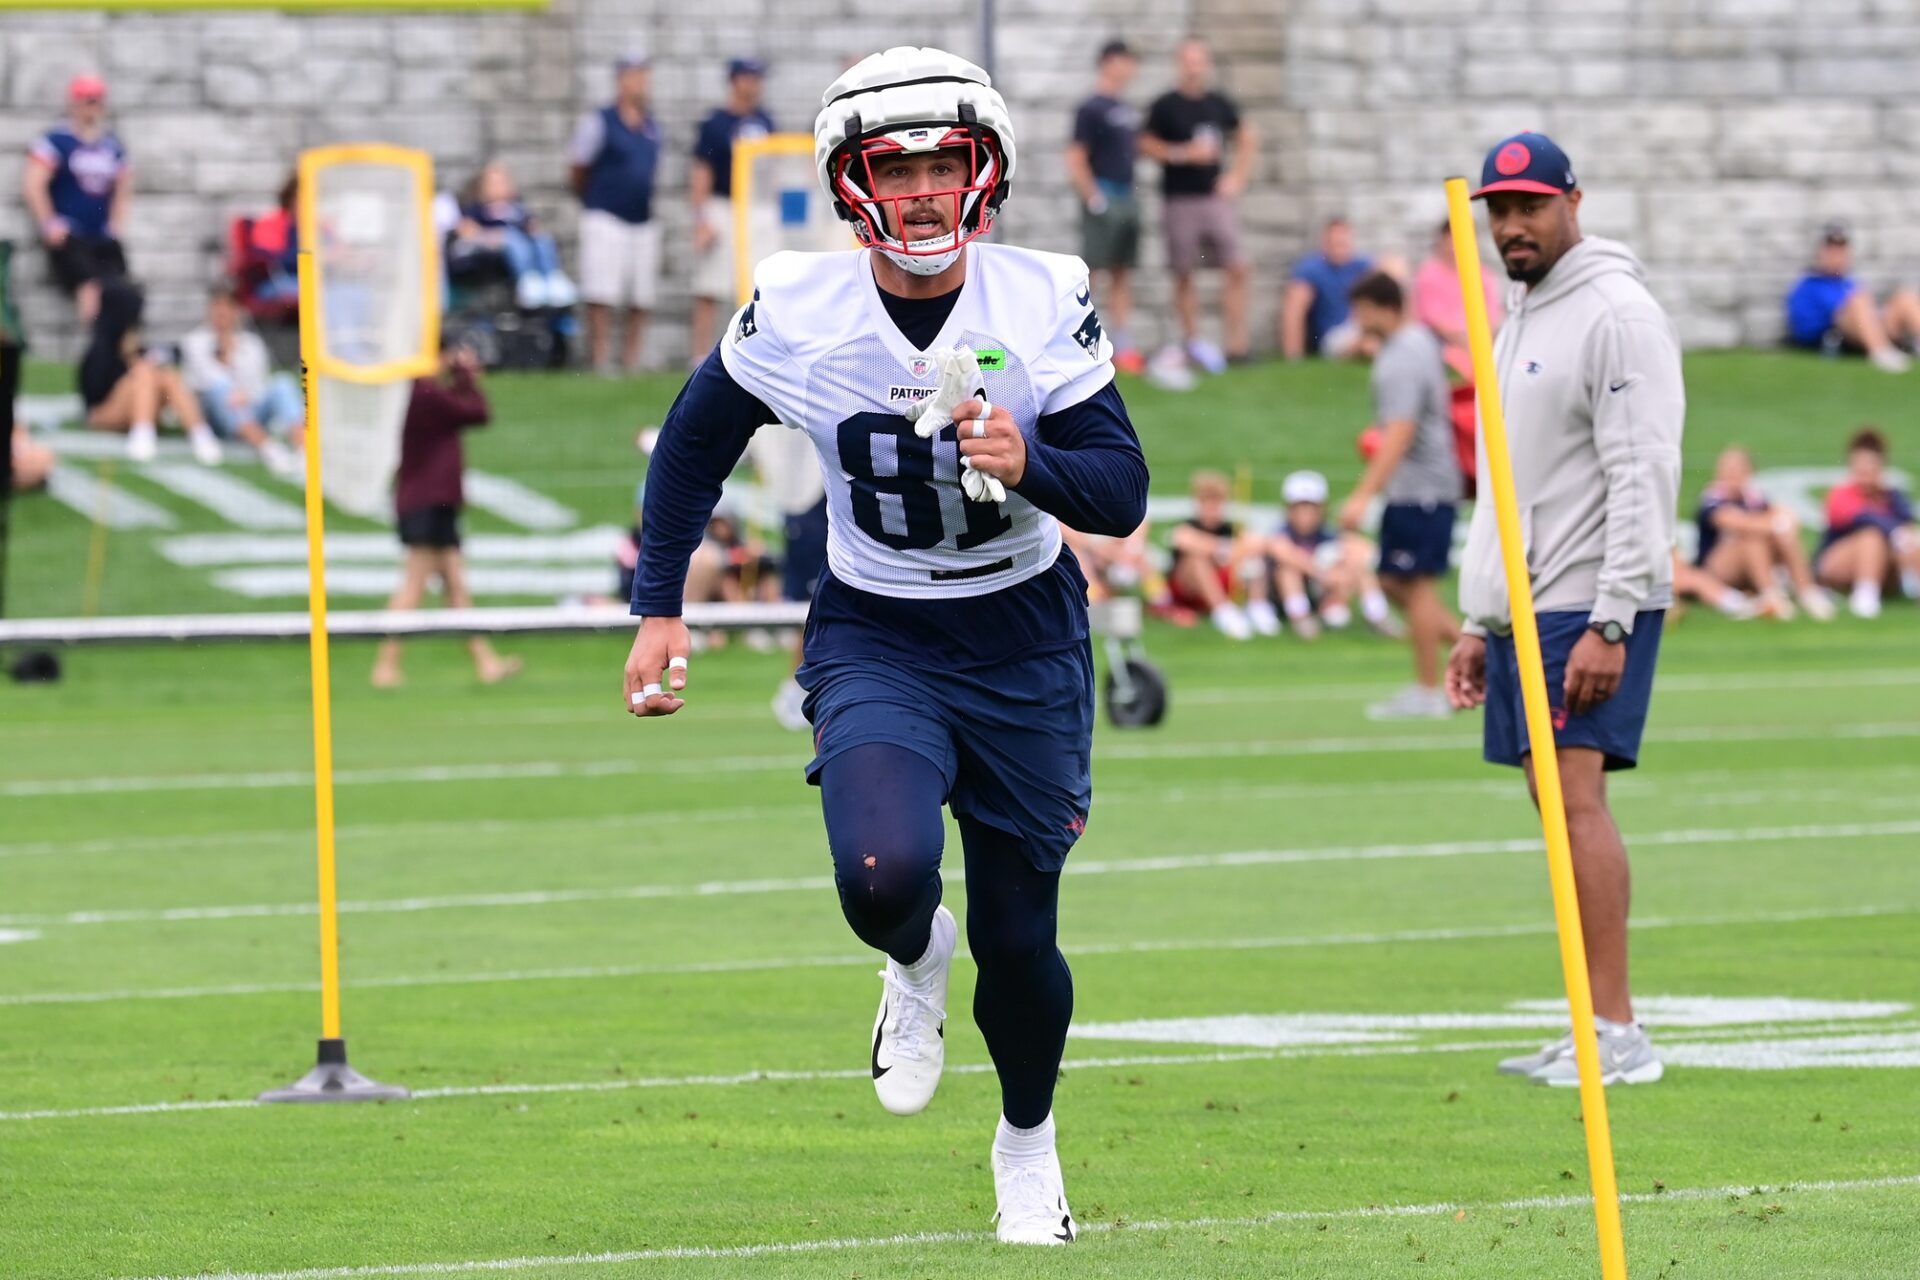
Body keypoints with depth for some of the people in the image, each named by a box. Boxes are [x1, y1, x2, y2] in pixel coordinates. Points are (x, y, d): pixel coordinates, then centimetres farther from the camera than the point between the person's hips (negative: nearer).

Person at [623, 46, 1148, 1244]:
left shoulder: (1044, 304, -15)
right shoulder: (796, 315, -14)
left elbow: (1124, 494, -14)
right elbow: (697, 443, 5)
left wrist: (1027, 464, -34)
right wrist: (659, 607, 5)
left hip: (1025, 647, 1)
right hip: (876, 640, 0)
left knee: (1019, 939, 7)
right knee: (885, 874, -27)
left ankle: (1028, 1139, 38)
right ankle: (917, 963, 12)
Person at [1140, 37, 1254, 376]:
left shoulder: (1221, 104, 9)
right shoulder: (1165, 106, -1)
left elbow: (1245, 140, 20)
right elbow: (1146, 146, -3)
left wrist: (1237, 177, 8)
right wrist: (1185, 153, -13)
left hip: (1217, 197, 2)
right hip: (1180, 199, -2)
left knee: (1238, 269, -7)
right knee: (1184, 274, 2)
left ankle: (1236, 344, -5)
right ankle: (1192, 342, 12)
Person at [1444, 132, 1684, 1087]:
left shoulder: (1617, 315, -11)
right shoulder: (1517, 323, 19)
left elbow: (1644, 477, -17)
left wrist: (1610, 624, -22)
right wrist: (1478, 623, 21)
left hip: (1591, 608, -9)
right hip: (1524, 608, 9)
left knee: (1576, 794, -16)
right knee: (1558, 804, 6)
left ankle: (1616, 1033, -18)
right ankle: (1596, 1034, 7)